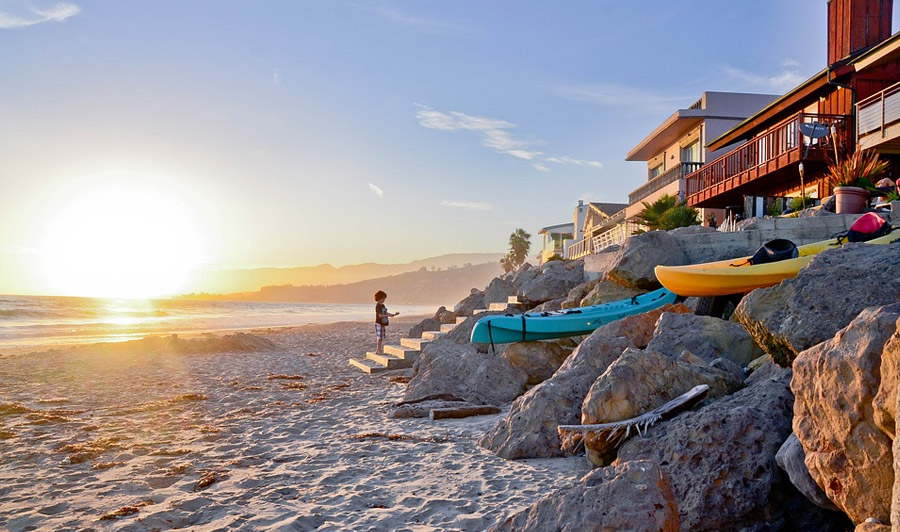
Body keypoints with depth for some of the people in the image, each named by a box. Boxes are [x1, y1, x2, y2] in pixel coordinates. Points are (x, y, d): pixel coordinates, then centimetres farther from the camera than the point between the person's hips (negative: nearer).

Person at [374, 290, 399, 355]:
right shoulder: (378, 306, -14)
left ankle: (377, 350, 17)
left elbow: (386, 313, 17)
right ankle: (379, 351, -3)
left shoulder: (383, 305, 14)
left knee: (381, 338, 11)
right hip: (379, 324, -9)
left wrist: (394, 314, 9)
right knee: (379, 338, -6)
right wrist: (388, 315, -31)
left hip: (383, 324, 9)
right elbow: (380, 315, -22)